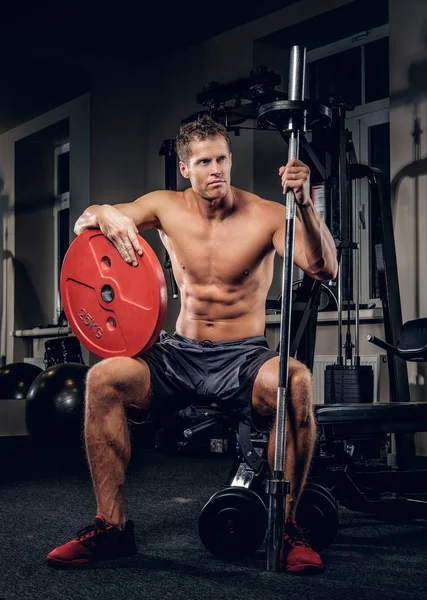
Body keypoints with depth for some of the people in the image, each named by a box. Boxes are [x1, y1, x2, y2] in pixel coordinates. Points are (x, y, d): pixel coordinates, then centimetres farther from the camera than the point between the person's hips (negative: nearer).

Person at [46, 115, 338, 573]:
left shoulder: (266, 216, -8)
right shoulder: (167, 208, 2)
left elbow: (325, 270, -19)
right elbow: (84, 223, 6)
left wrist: (304, 205, -34)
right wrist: (106, 215, -20)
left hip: (243, 358, -3)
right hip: (180, 353, 3)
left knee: (297, 382, -36)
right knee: (103, 378, -23)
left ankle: (285, 527, -21)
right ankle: (111, 527, -13)